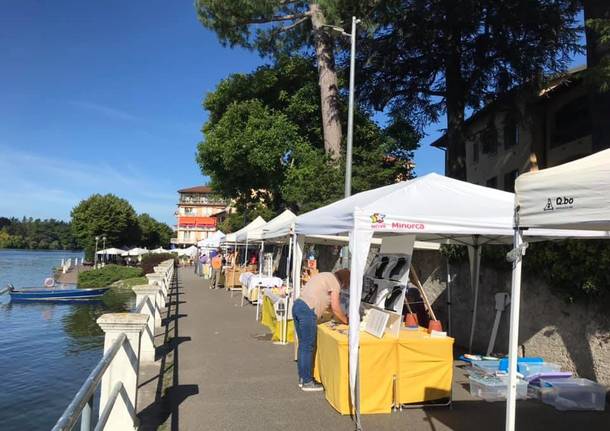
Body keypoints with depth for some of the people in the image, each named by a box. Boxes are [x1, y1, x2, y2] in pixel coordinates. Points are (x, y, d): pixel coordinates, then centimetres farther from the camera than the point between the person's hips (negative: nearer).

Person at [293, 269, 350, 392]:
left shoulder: (326, 276, 23)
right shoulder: (335, 282, -4)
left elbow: (328, 302, 29)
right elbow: (336, 309, -5)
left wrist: (342, 316, 30)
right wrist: (345, 321, 12)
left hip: (297, 305, 10)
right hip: (307, 311, -10)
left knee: (303, 345, 17)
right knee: (308, 347, 0)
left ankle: (302, 378, 26)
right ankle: (307, 382, 9)